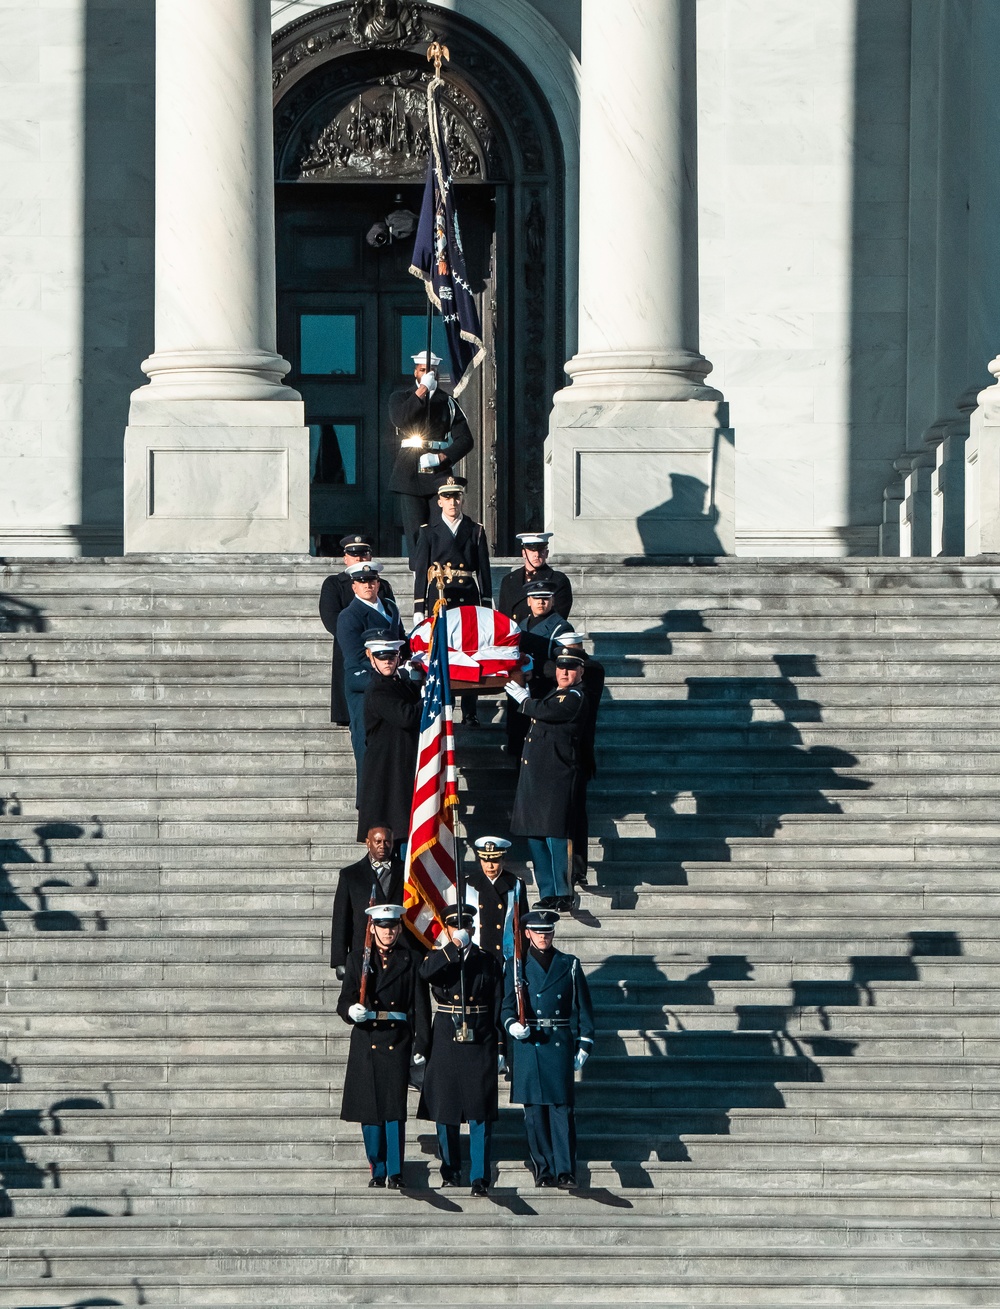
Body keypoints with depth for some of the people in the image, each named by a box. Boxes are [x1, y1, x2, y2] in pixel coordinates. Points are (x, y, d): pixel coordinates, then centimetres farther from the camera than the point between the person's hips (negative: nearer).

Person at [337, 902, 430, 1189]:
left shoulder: (410, 961, 5)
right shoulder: (357, 959, 8)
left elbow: (420, 1006, 3)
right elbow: (344, 1001, 4)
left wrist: (420, 1046, -5)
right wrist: (352, 1011, -20)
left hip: (397, 1043, -1)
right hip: (366, 1043, 1)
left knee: (394, 1108, -8)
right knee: (369, 1108, 3)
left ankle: (395, 1172, -4)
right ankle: (378, 1170, 13)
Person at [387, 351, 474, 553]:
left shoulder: (448, 402, 13)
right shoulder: (401, 398, 10)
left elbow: (465, 440, 7)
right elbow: (399, 419, -14)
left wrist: (441, 457, -8)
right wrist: (422, 390, -13)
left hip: (439, 471, 1)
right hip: (410, 474, -1)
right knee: (415, 533, -6)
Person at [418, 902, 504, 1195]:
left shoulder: (488, 962, 7)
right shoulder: (438, 959, 6)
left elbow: (498, 1007, 6)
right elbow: (426, 973, -20)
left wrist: (499, 1048, 2)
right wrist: (453, 947, -21)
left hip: (480, 1042, -1)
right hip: (446, 1043, 1)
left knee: (480, 1114, -4)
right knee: (445, 1110, 6)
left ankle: (480, 1176, -3)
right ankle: (451, 1171, 19)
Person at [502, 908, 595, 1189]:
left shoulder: (570, 965, 11)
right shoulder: (516, 966, 9)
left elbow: (583, 1008, 11)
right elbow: (507, 1006, 6)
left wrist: (584, 1045, 5)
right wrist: (512, 1025, -15)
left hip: (560, 1046, 0)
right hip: (527, 1045, 0)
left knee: (562, 1109, -7)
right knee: (534, 1111, 1)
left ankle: (565, 1171, -9)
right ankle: (544, 1170, 8)